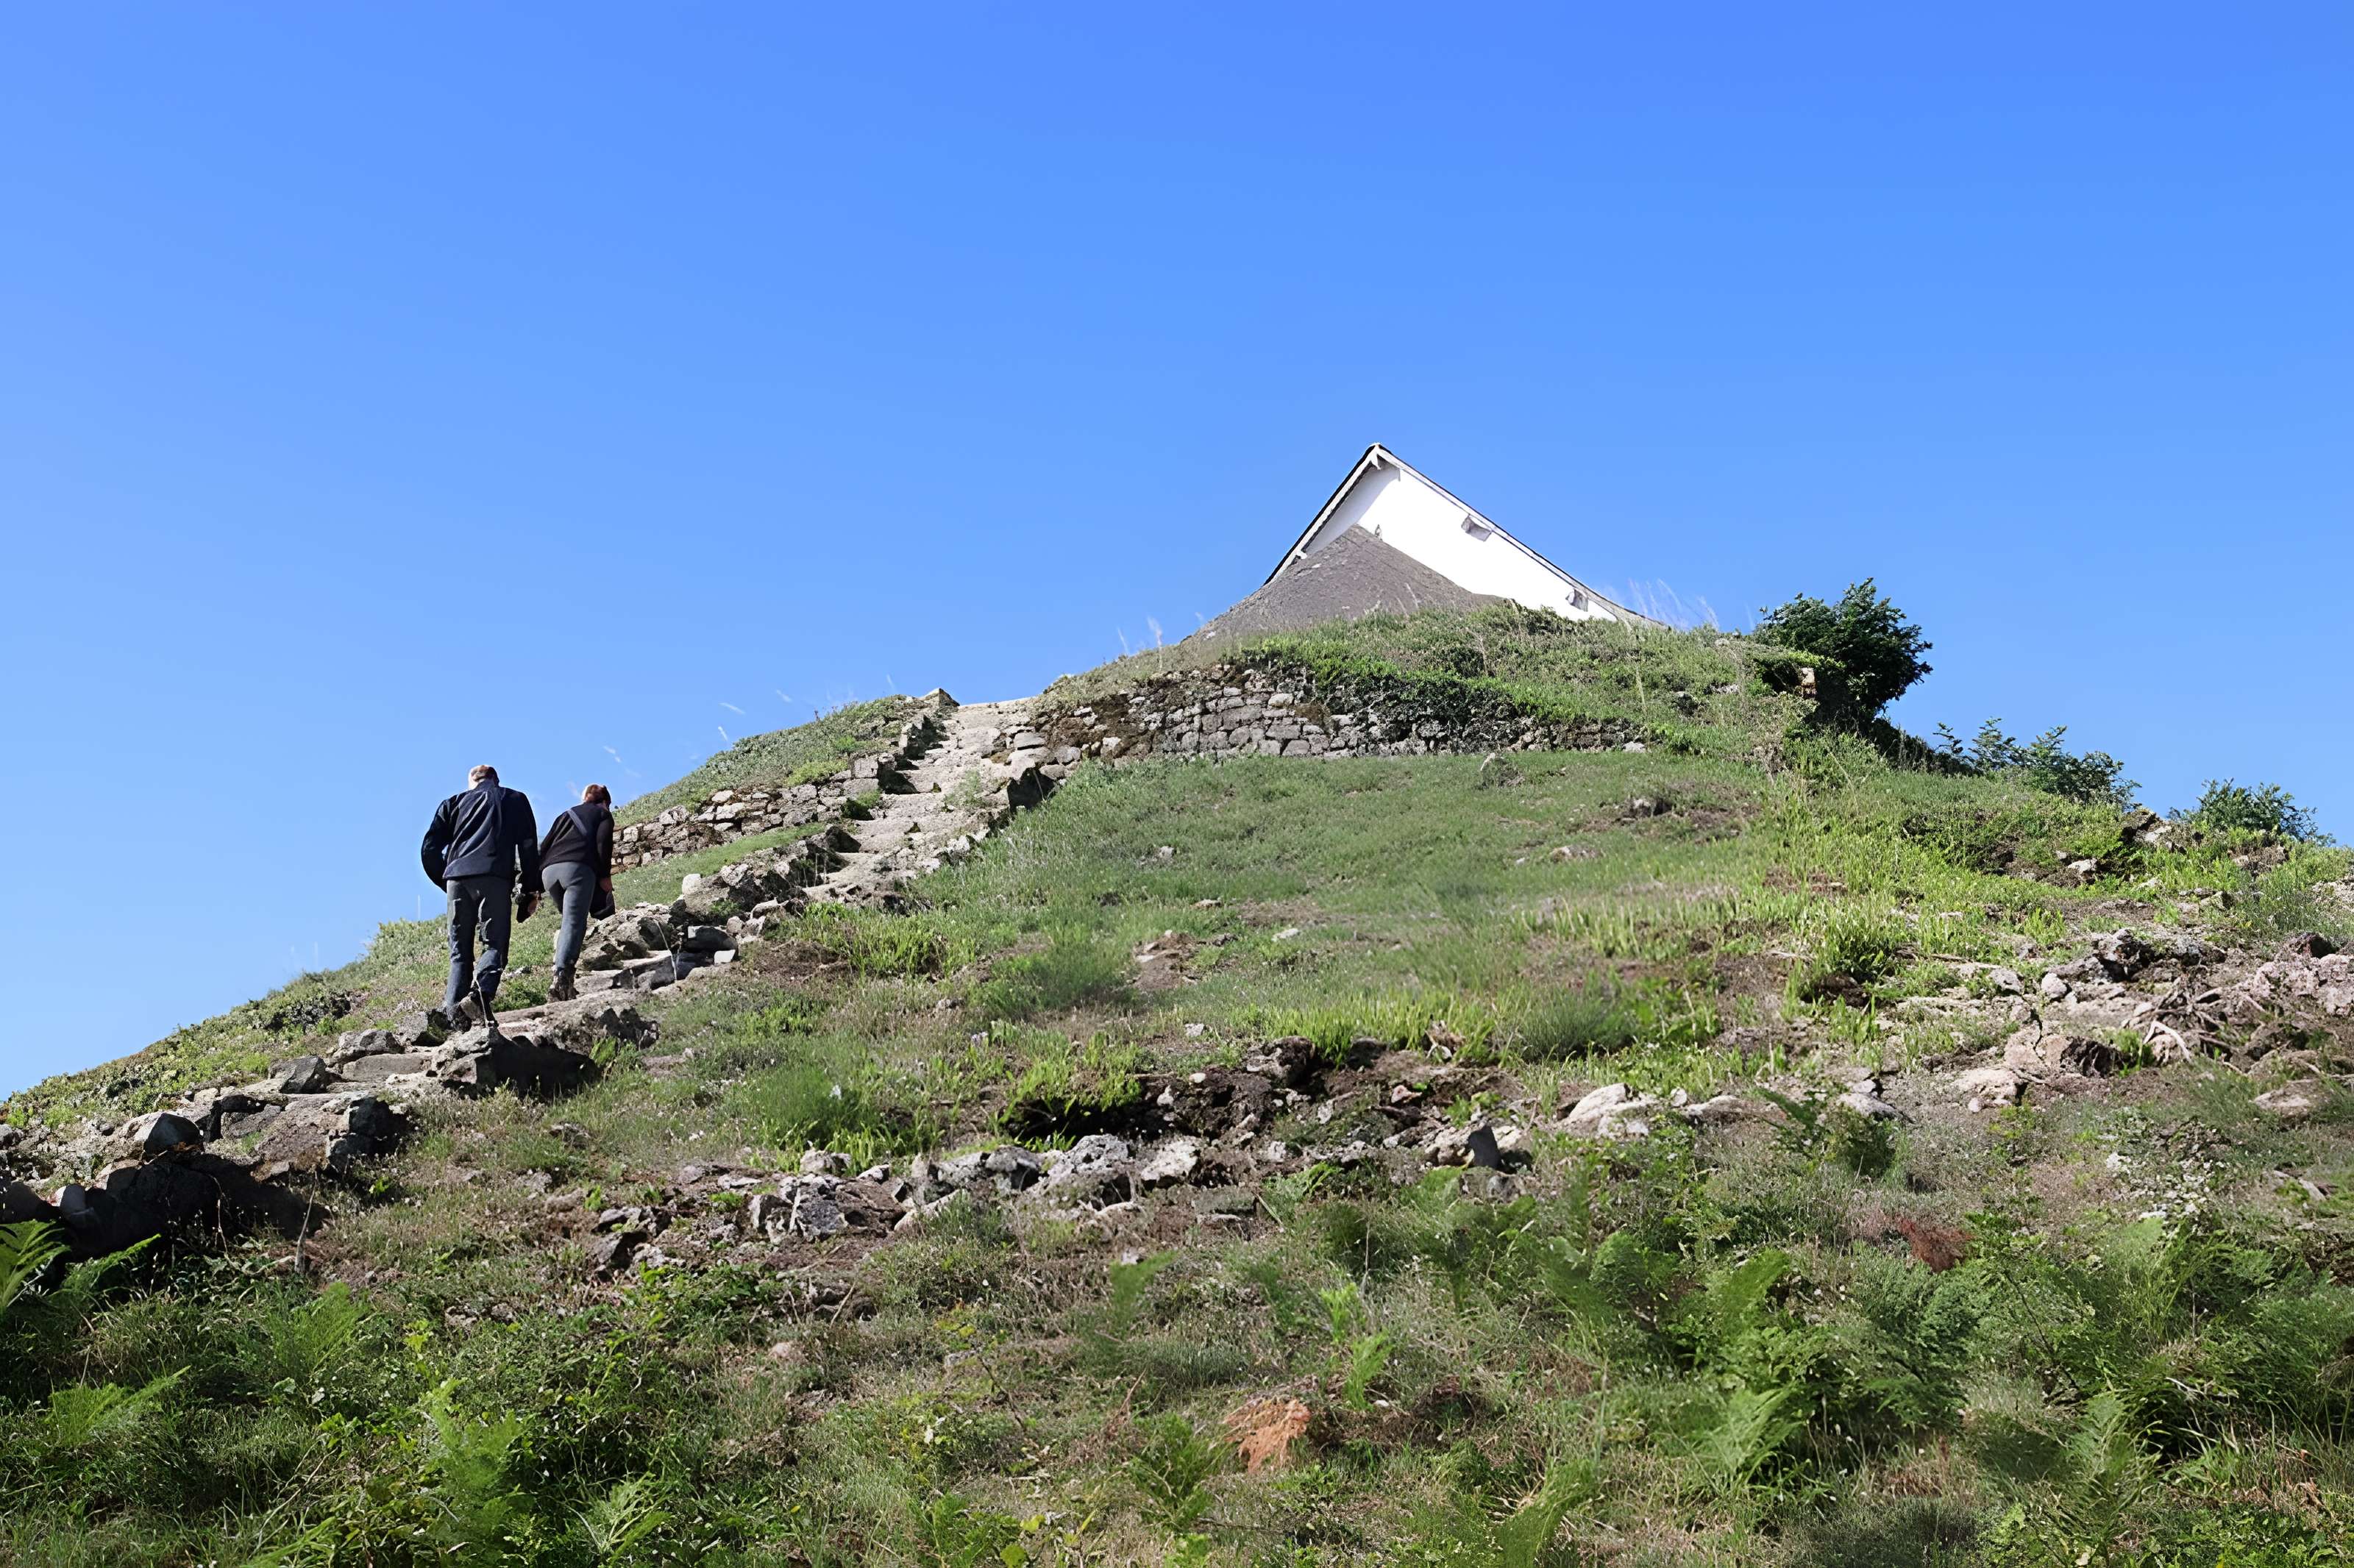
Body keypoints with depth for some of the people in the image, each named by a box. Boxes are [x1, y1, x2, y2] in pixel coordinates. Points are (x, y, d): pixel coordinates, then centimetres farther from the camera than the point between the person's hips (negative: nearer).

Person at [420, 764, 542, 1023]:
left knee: (460, 950, 7)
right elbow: (529, 845, 9)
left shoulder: (455, 803, 25)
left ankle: (454, 1008, -8)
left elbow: (430, 849, 15)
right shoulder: (515, 799, 21)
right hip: (494, 877, -2)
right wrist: (531, 889, 8)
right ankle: (481, 993, -29)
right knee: (494, 943, -4)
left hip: (457, 877, 2)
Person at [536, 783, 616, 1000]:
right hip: (578, 867, -5)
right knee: (574, 924, -16)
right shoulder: (603, 814, 23)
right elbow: (603, 842, 2)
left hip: (549, 870, 5)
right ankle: (561, 979, -31)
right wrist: (605, 874, -1)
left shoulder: (567, 815, 35)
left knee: (566, 920, 24)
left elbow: (544, 846, 26)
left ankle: (563, 971, 15)